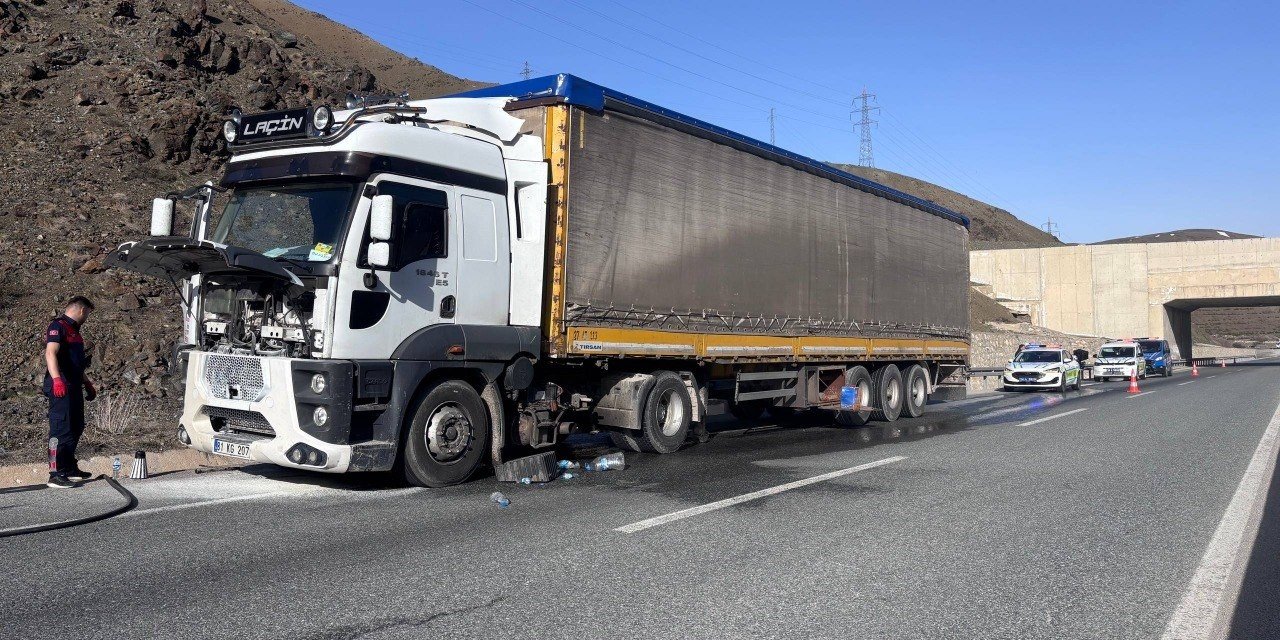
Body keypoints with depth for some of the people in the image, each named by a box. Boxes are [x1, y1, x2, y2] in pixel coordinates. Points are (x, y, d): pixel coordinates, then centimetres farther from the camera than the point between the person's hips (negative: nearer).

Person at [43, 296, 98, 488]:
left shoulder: (73, 329, 22)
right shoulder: (58, 326, -9)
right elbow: (50, 353, -24)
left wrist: (88, 384, 36)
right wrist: (56, 379, -37)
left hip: (74, 387, 10)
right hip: (60, 388, -10)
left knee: (76, 428, 16)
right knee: (61, 430, -10)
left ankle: (69, 468, 27)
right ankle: (56, 475, -9)